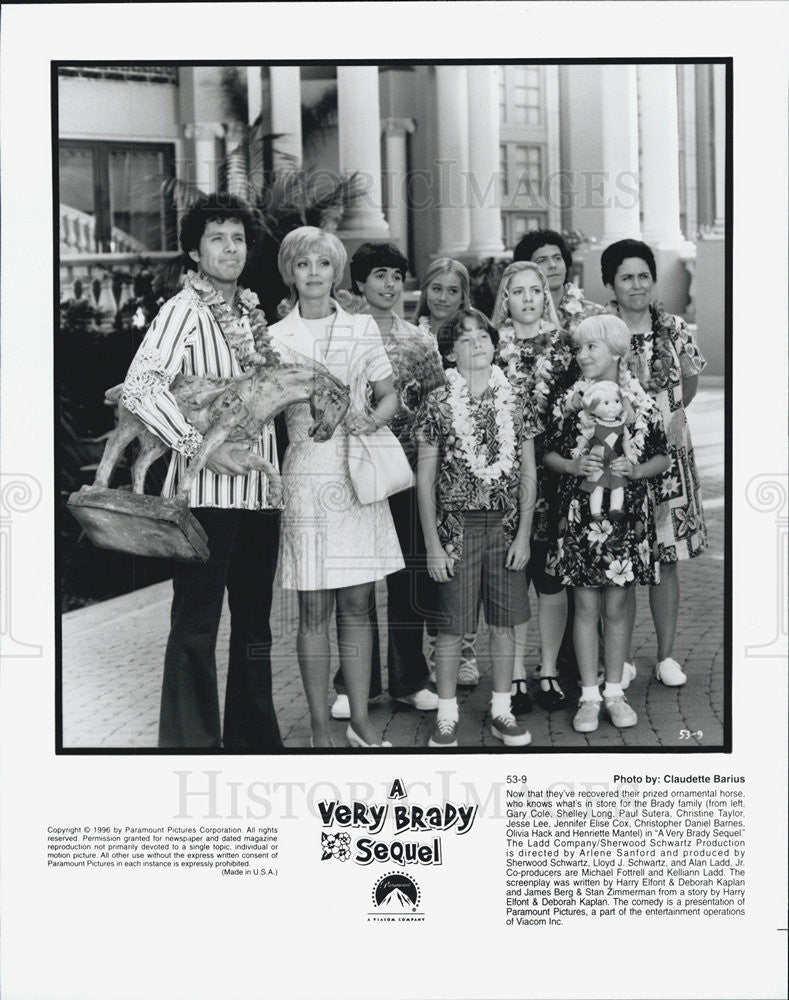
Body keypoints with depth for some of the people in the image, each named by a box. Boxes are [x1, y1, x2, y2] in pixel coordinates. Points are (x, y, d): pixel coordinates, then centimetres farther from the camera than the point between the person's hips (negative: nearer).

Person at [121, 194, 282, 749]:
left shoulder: (253, 308, 15)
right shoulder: (184, 311, -8)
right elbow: (140, 387, -21)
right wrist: (200, 446, -24)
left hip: (260, 487, 7)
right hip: (207, 493, -7)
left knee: (254, 621, 14)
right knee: (197, 625, -3)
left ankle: (253, 737, 26)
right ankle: (192, 743, 6)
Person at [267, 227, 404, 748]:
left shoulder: (363, 328, 9)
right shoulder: (275, 338, 4)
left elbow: (390, 396, 10)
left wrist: (370, 419, -9)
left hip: (359, 473, 2)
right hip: (306, 476, -2)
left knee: (357, 605, 7)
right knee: (314, 609, 1)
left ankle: (360, 720, 17)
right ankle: (321, 728, 10)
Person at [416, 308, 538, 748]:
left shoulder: (515, 402, 5)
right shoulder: (438, 403, -1)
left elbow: (529, 474, 7)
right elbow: (425, 478, -1)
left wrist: (524, 533, -1)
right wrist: (432, 543, -6)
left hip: (507, 526, 2)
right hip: (457, 526, -2)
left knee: (505, 622, 7)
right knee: (453, 626, 2)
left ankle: (502, 710, 20)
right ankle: (447, 715, 15)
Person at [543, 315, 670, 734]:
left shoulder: (643, 405, 0)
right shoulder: (569, 402, 0)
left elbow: (662, 458, 5)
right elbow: (548, 453, 5)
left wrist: (635, 470, -13)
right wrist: (574, 466, -13)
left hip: (627, 515, 0)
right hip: (580, 514, 0)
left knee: (616, 607, 8)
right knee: (586, 606, 4)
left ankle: (615, 691, 21)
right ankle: (589, 695, 14)